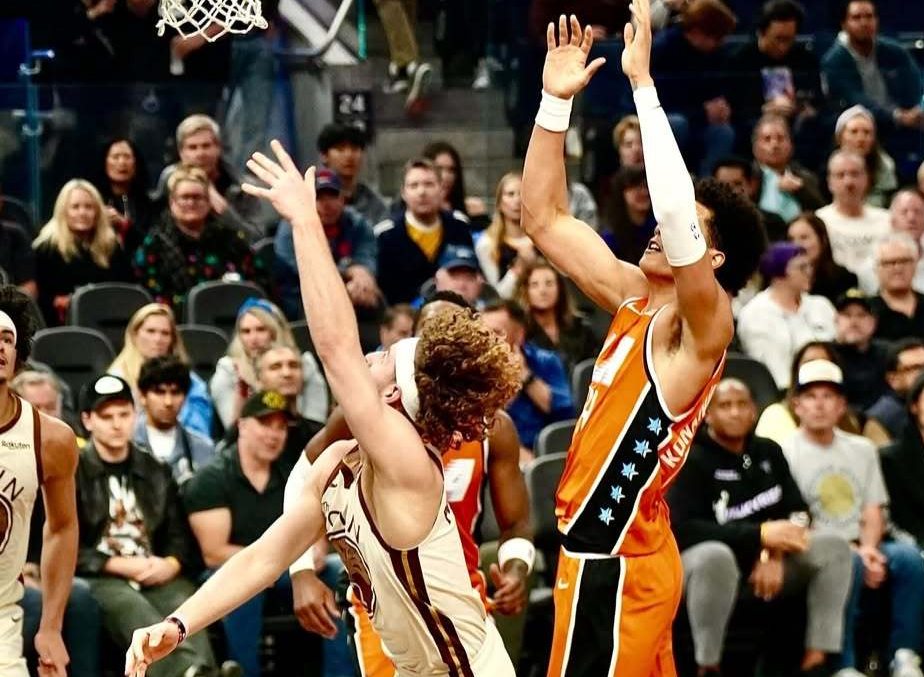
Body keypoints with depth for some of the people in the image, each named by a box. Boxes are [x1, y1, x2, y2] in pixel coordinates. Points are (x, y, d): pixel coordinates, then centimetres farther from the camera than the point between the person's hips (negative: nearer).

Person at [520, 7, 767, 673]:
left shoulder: (703, 326, -15)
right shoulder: (637, 298, 9)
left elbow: (673, 212, -32)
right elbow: (545, 220, 13)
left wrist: (643, 82, -30)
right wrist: (556, 100, 3)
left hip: (615, 567, -9)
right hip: (605, 551, 9)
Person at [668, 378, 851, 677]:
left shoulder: (768, 452, 7)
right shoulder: (692, 461, -11)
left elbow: (797, 512, 5)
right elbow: (682, 528, -22)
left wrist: (774, 552, -17)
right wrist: (761, 535, -25)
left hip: (765, 564, 6)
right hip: (703, 563, -6)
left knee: (834, 546, -11)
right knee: (716, 556, -40)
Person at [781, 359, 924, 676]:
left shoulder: (862, 450, 20)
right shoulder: (786, 454, 1)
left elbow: (873, 513, 15)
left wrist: (867, 549, -9)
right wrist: (854, 554, -13)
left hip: (860, 548, 5)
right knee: (847, 565, -37)